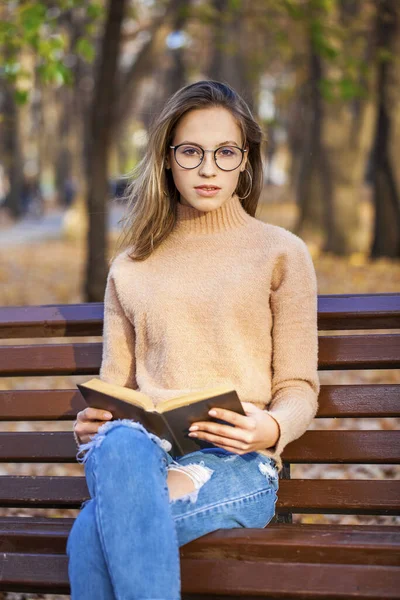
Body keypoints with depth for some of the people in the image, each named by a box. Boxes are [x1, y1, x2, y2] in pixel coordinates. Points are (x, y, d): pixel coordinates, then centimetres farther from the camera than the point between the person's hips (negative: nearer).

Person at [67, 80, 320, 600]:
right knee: (120, 444, -39)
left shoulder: (281, 253, 12)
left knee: (96, 532, -35)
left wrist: (271, 429, -16)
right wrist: (92, 424, -8)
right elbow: (113, 385, 17)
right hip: (142, 452, 3)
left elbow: (299, 388, 7)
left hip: (237, 465, -2)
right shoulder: (130, 269, 22)